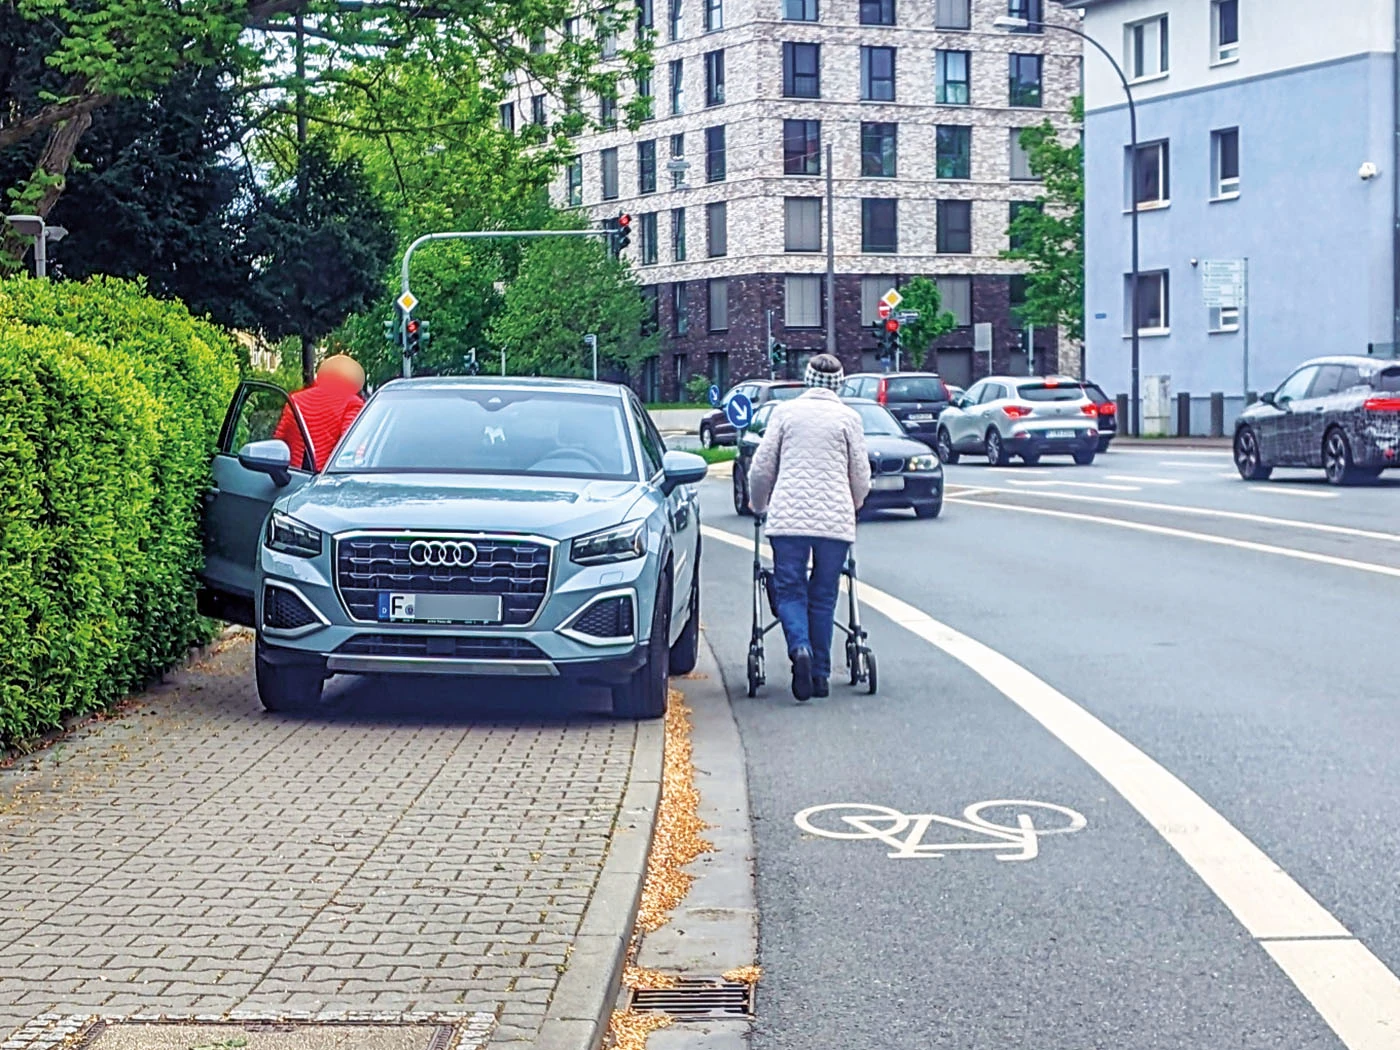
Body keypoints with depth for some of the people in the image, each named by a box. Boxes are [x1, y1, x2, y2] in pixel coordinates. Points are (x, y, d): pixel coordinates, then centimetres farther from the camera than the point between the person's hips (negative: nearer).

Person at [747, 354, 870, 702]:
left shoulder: (785, 411, 8)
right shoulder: (848, 417, 7)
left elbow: (761, 468, 7)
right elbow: (861, 476, 8)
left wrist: (758, 506, 25)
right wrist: (852, 507, 29)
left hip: (788, 515, 0)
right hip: (835, 517, 0)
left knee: (791, 591, 4)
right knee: (823, 596, 9)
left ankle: (800, 649, -23)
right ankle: (820, 674, 9)